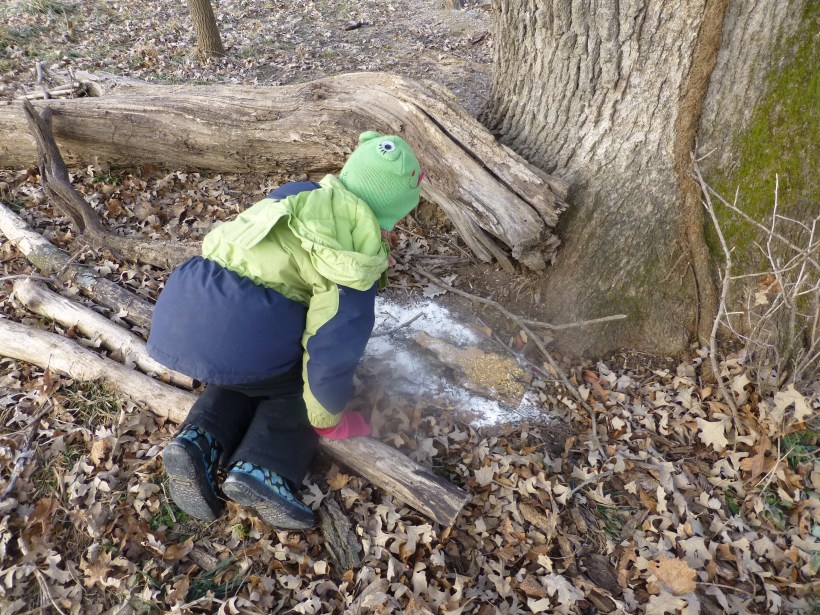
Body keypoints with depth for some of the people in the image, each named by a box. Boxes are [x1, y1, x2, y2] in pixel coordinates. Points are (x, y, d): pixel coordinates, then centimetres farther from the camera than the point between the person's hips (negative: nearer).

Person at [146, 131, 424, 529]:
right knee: (300, 381, 20)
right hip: (243, 328, -6)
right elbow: (334, 348, -7)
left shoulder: (296, 194, 20)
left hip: (180, 304, 7)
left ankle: (200, 440, 5)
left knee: (241, 379, 31)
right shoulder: (356, 267, 1)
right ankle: (263, 468, -2)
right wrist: (328, 418, 10)